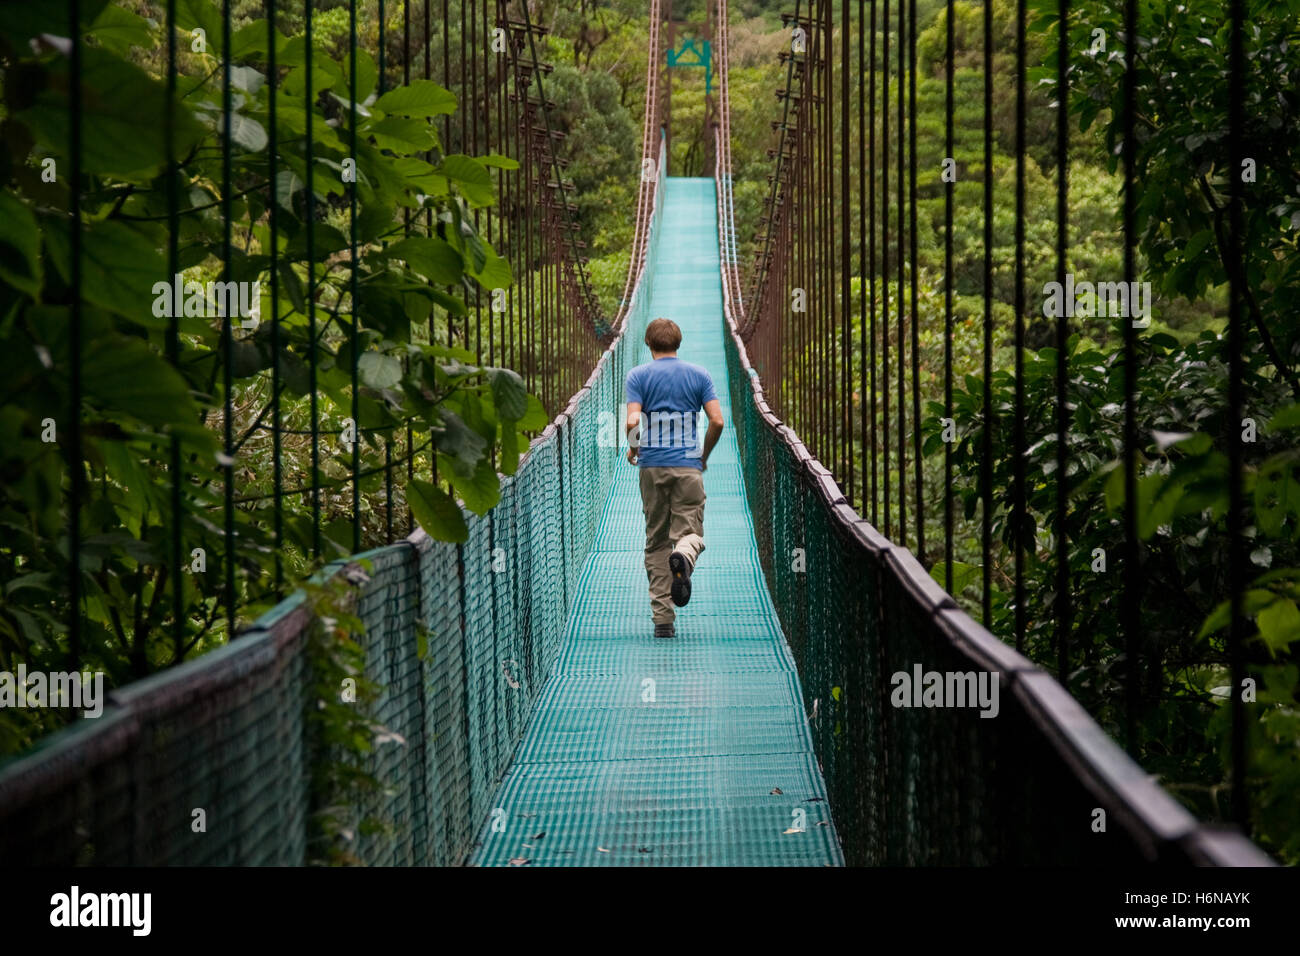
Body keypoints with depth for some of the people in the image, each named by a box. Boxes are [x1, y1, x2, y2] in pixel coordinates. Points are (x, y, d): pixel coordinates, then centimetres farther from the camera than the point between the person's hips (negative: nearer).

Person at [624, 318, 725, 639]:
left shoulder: (638, 376, 0)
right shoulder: (698, 375, 5)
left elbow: (633, 422, -11)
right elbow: (717, 421, -3)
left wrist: (633, 449, 9)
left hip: (652, 467, 0)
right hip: (688, 467, 0)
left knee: (656, 543, 9)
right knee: (691, 532, 4)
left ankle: (662, 617, 2)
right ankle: (683, 557, -35)